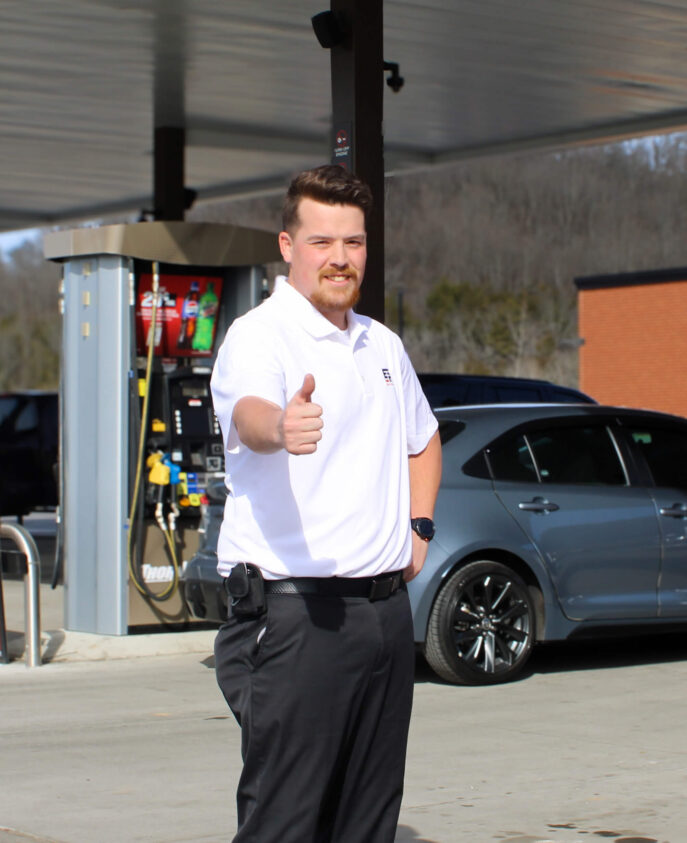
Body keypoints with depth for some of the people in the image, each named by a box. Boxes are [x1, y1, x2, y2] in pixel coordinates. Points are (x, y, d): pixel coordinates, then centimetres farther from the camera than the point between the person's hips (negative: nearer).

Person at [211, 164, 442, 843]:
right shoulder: (258, 336, -8)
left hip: (387, 605, 7)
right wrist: (281, 427, -54)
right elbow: (248, 412, -31)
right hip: (293, 608, -7)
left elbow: (423, 438, 33)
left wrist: (419, 526, 18)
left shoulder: (382, 345, 15)